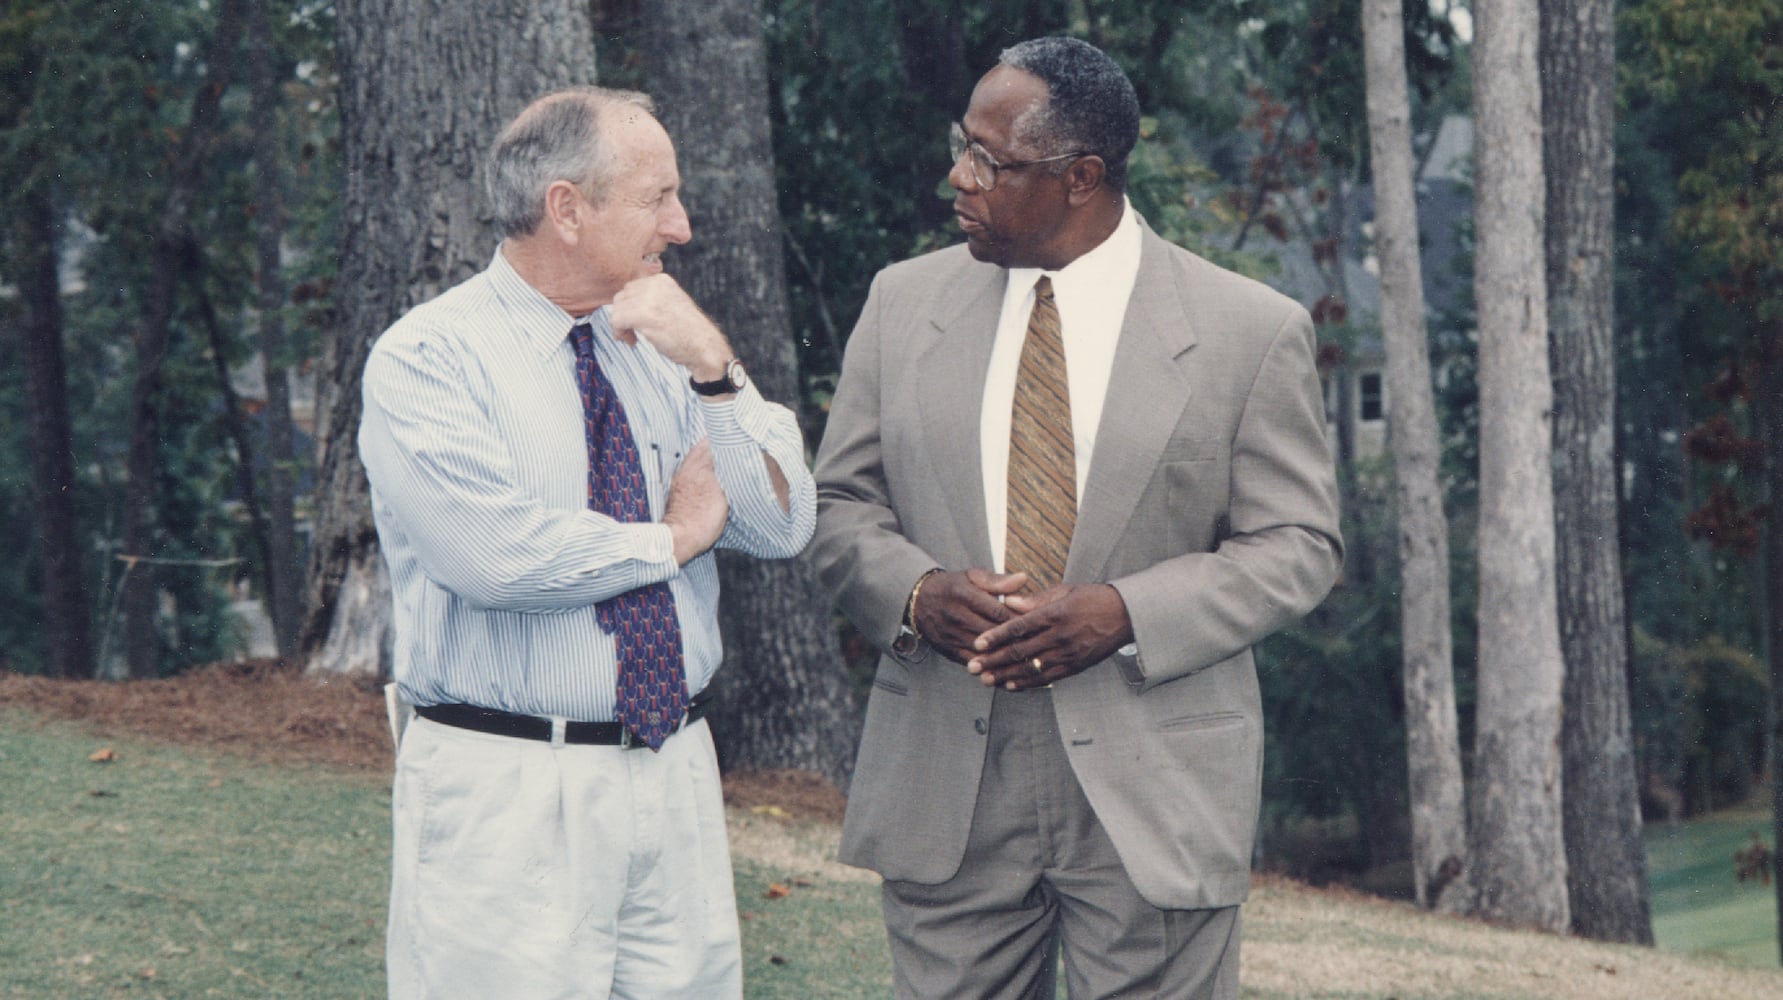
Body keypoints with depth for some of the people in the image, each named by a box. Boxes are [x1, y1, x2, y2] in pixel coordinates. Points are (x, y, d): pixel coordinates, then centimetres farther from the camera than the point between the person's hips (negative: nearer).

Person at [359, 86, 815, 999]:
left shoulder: (661, 351, 12)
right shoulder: (426, 359, -7)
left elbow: (783, 527, 5)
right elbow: (496, 555, -21)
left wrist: (714, 372, -8)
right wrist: (672, 539, -6)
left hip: (676, 778, 6)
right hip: (504, 794, -6)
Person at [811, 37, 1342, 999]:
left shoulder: (1250, 331, -2)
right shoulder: (904, 303, 8)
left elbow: (1297, 545, -1)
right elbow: (839, 504, 11)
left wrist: (1125, 615, -16)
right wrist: (918, 593, -11)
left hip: (1155, 798, -2)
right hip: (944, 791, 3)